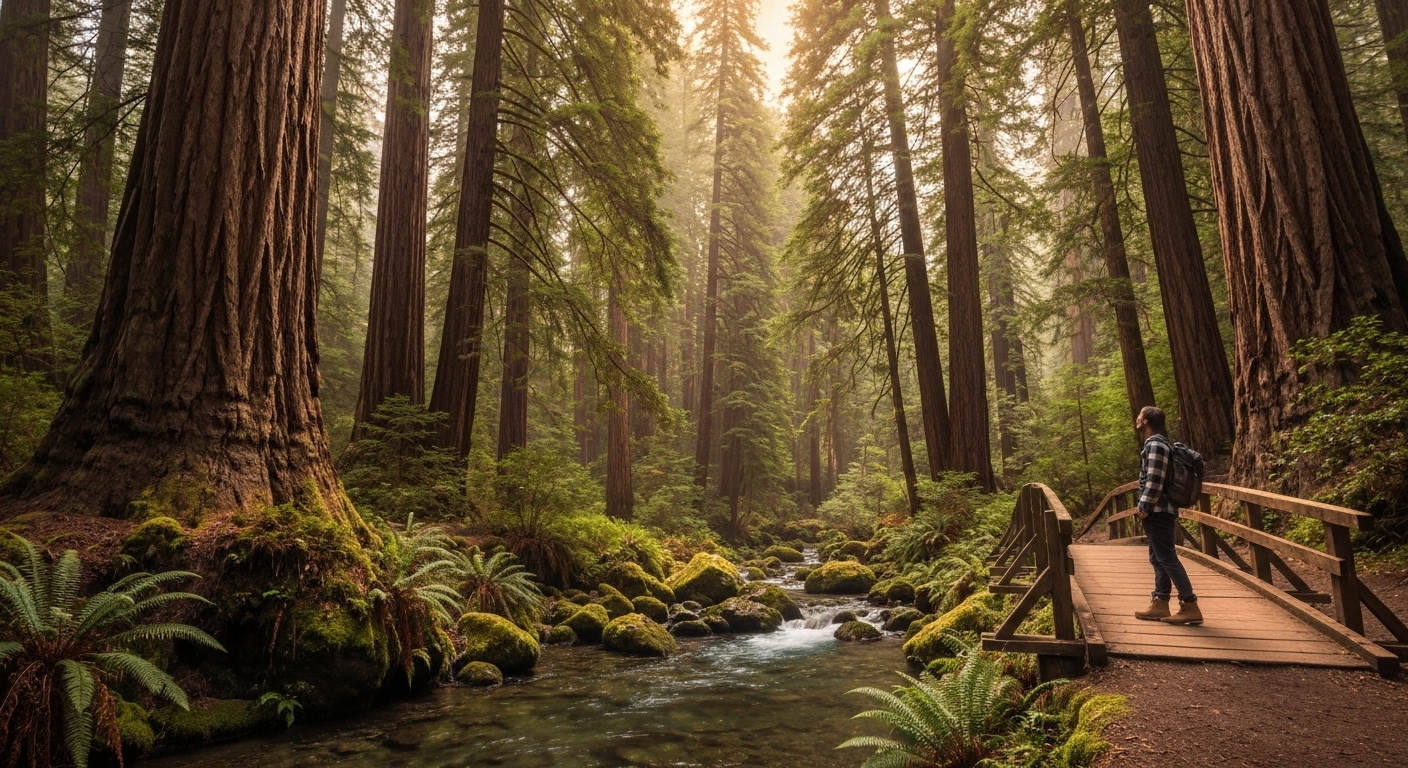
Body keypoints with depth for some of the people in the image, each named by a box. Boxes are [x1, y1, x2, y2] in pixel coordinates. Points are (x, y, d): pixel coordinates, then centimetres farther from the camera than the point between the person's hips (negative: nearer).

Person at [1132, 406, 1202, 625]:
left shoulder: (1155, 444, -15)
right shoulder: (1156, 443, 17)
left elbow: (1155, 481, -22)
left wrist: (1144, 508, -19)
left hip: (1157, 511, -11)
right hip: (1159, 511, 11)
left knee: (1167, 559, -9)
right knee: (1158, 559, 11)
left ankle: (1190, 607, -7)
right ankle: (1160, 604, 15)